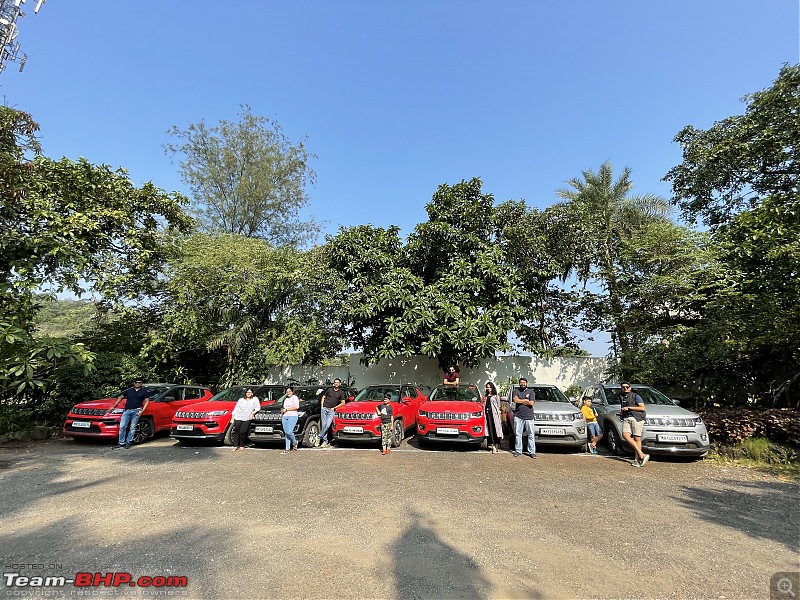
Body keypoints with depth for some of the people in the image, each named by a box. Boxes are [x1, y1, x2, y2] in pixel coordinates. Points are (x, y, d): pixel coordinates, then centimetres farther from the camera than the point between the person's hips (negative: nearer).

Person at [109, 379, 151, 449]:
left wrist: (142, 411, -7)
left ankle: (128, 443, 7)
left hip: (136, 411, -2)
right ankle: (121, 443, 5)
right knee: (122, 427, -4)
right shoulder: (128, 391, 15)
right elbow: (120, 398, 23)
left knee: (132, 428, -1)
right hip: (127, 411, 2)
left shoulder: (144, 391, 8)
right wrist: (113, 407, 17)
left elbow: (147, 401, 4)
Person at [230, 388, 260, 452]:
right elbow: (235, 409, 13)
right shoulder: (241, 400, 14)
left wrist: (252, 413, -7)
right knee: (236, 432, 1)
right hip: (238, 418, 2)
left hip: (247, 419, -2)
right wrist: (232, 418, 7)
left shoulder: (255, 399, 9)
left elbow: (257, 408, 6)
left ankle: (242, 446, 7)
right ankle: (236, 446, 13)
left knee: (243, 432, -9)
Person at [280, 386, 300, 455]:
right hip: (284, 417, 7)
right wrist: (282, 410, 12)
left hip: (292, 416, -7)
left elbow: (296, 407, -11)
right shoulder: (285, 399, 22)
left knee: (289, 432, -16)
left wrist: (286, 409, -11)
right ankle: (287, 449, 8)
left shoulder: (294, 397, -1)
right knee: (286, 433, 4)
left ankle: (294, 442, 11)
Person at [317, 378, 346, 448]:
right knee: (323, 425, -2)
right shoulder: (329, 390, 11)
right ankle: (325, 441, 6)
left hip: (331, 411, -1)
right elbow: (323, 397, 18)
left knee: (328, 425, -15)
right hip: (324, 409, 2)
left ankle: (319, 438, -2)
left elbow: (343, 403, 6)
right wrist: (322, 406, 5)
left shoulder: (341, 392, 6)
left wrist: (334, 408, -1)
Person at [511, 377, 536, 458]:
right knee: (518, 434, 5)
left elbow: (531, 403, -8)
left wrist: (520, 401, -4)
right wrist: (525, 400, -6)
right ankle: (518, 450, 14)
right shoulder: (515, 391, 8)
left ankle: (532, 452, 9)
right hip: (518, 416, 1)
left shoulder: (531, 392, 7)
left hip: (529, 416, -1)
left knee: (531, 435, 2)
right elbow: (515, 400, -10)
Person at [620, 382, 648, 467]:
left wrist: (629, 408, -10)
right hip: (626, 418, 5)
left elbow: (642, 408, -5)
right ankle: (642, 455, -13)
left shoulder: (635, 396, 3)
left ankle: (637, 459, 0)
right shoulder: (621, 397, 21)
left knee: (637, 438, -6)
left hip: (636, 418, -5)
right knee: (625, 435, -15)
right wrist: (623, 411, 13)